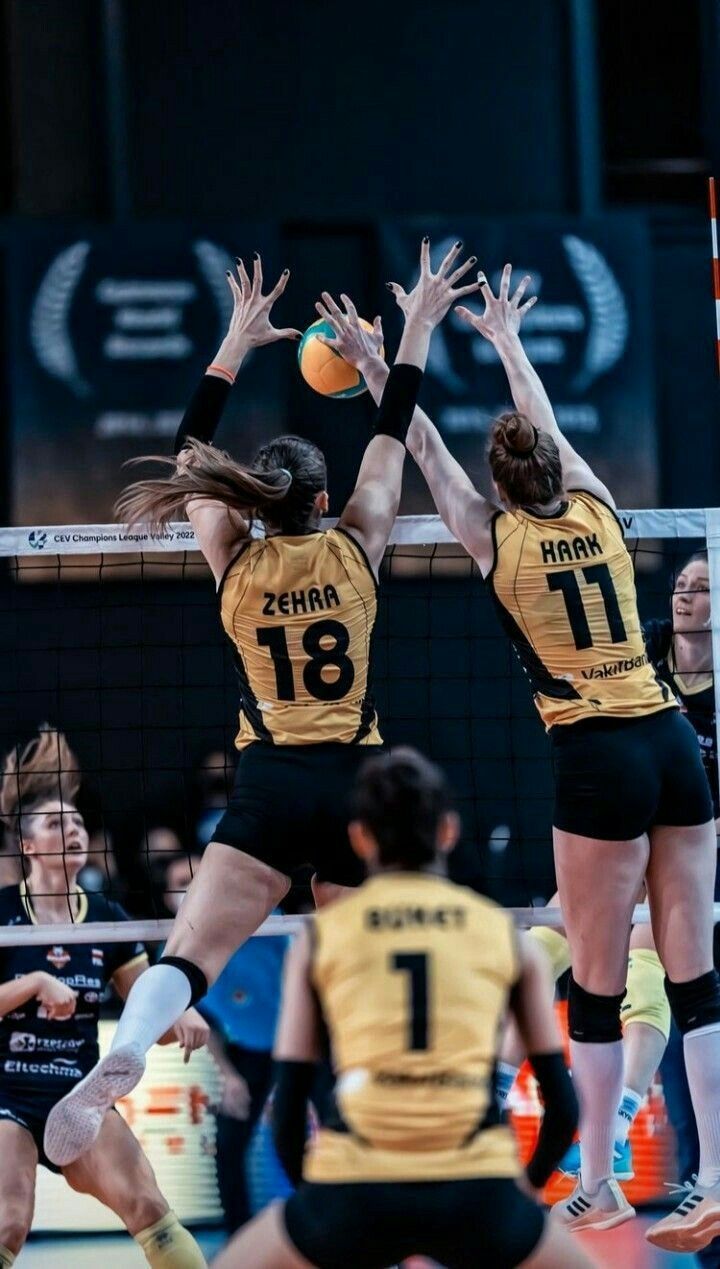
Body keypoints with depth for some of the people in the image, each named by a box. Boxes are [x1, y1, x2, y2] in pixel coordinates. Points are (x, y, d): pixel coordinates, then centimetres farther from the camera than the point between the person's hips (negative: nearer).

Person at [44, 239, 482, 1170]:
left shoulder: (233, 564, 3)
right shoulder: (354, 551, 2)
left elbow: (191, 461, 16)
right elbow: (391, 437, 12)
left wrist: (235, 346, 22)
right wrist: (412, 334, 21)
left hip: (269, 782, -1)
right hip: (356, 780, 1)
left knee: (194, 948, -14)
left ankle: (120, 1059, -40)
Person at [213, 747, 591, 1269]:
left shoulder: (320, 937, 14)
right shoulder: (506, 934, 16)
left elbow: (289, 1106, 11)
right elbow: (563, 1105, 15)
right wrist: (527, 1186, 31)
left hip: (355, 1191, 0)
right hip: (476, 1195, 0)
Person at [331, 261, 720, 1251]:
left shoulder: (495, 538, 0)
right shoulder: (596, 509, 11)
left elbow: (425, 448, 12)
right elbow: (548, 426, 29)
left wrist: (384, 364, 24)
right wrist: (507, 340, 45)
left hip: (597, 757, -5)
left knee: (597, 985, 1)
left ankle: (598, 1192, 5)